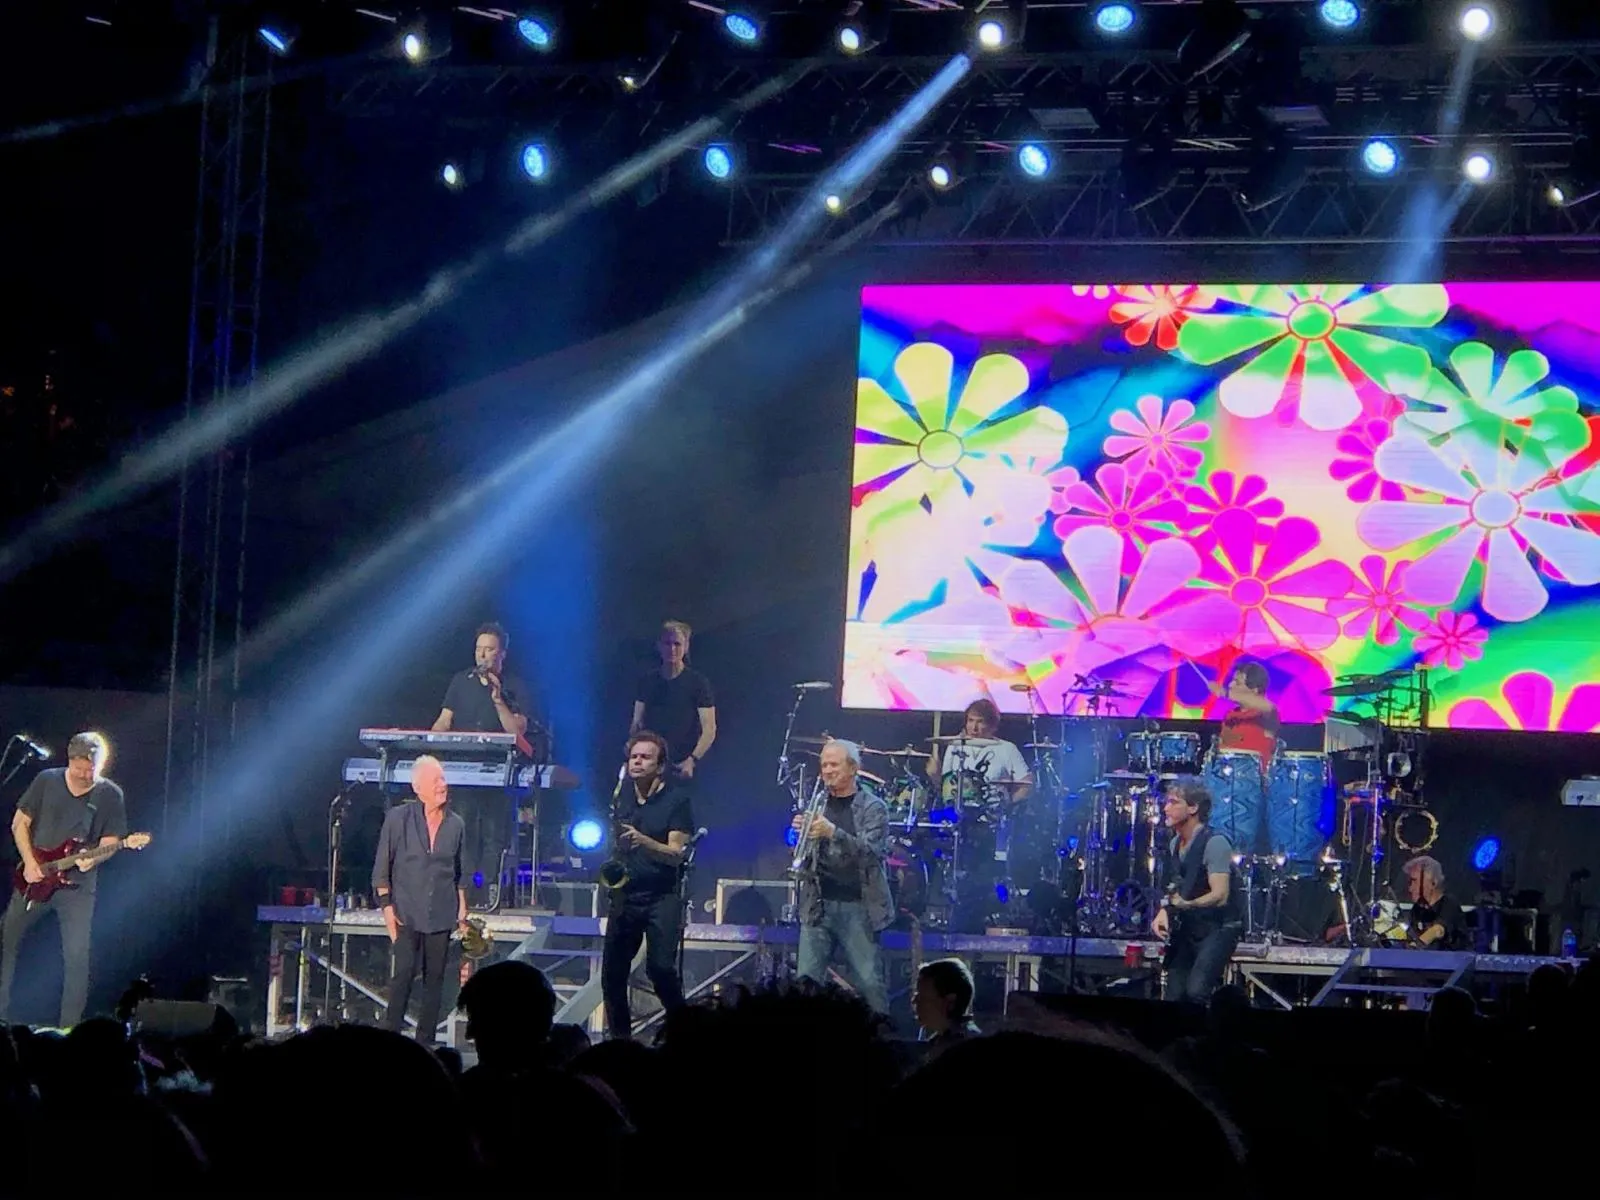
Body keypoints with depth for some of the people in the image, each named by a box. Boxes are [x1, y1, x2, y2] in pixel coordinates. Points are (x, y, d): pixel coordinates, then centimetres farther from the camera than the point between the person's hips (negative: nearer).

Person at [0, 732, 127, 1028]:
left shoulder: (110, 795, 0)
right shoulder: (46, 781, 1)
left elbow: (110, 841, 1)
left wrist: (92, 858, -21)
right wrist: (30, 862, -8)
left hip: (77, 884, -2)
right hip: (34, 880, 2)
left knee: (77, 956, -8)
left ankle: (69, 1027, -2)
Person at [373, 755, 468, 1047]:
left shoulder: (455, 824, 9)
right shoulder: (398, 818, -2)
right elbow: (382, 868, 0)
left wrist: (462, 911, 12)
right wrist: (387, 906, -6)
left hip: (441, 914, 4)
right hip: (407, 912, -4)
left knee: (434, 978, 4)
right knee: (403, 974, -11)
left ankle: (425, 1042, 10)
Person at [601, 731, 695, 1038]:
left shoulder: (676, 799, -4)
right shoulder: (622, 793, 11)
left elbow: (676, 854, -12)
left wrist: (643, 840, -29)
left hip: (662, 897, -5)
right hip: (625, 895, 5)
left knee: (661, 967, -18)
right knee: (612, 971, 3)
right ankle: (619, 1038, 16)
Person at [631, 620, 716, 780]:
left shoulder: (698, 683, -2)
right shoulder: (647, 681, 10)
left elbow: (709, 729, -8)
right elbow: (637, 723, 12)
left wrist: (692, 760, -22)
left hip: (682, 767, -3)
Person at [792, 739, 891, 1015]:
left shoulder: (873, 808, 0)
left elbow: (870, 851, -15)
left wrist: (833, 832, -29)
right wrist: (800, 831, -9)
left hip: (858, 906, -3)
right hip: (819, 905, 4)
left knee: (869, 983, -4)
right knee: (806, 980, -4)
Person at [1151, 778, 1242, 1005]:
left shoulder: (1214, 843, -19)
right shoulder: (1174, 844, 8)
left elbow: (1219, 896, -26)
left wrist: (1185, 905, -41)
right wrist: (1164, 911, -1)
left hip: (1218, 929, -8)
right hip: (1187, 930, 8)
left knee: (1195, 991, -26)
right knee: (1174, 996, 4)